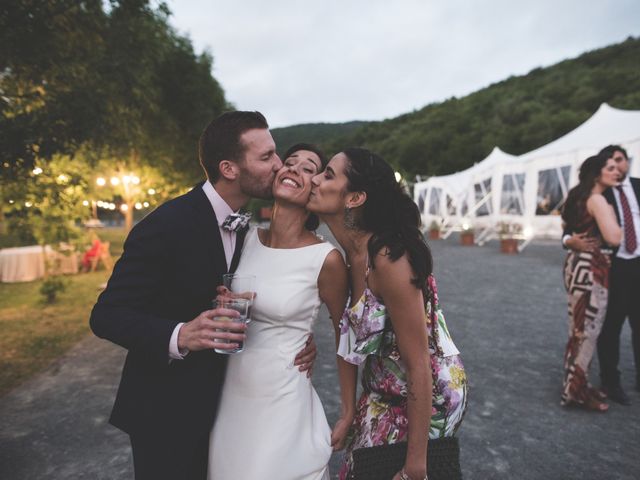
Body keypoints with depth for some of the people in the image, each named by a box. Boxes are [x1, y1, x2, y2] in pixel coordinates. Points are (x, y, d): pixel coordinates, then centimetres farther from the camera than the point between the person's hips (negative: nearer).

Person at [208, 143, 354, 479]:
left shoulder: (326, 259, -18)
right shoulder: (248, 237, -4)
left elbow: (345, 337, -5)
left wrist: (350, 414, 1)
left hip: (282, 403, -5)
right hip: (231, 398, 5)